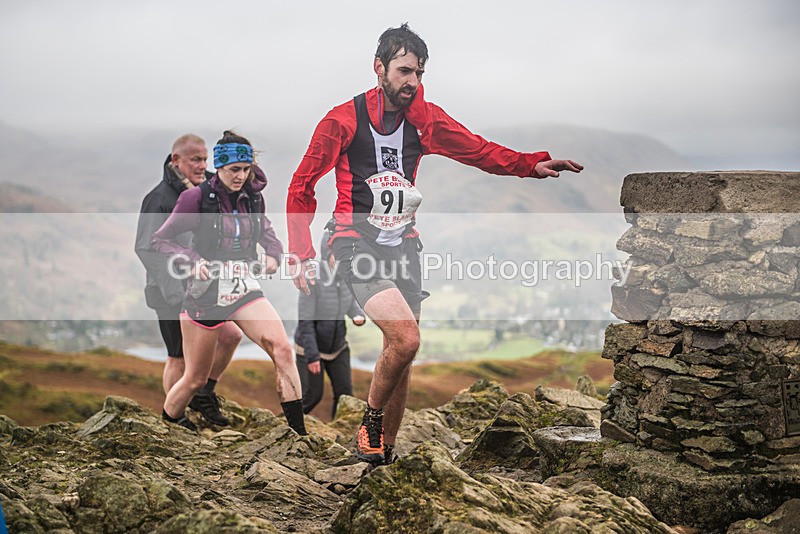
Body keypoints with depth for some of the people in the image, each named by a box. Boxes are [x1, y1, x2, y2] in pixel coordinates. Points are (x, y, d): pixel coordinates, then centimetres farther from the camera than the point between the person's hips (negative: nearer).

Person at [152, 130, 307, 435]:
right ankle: (168, 418, 37)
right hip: (205, 293, -3)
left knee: (281, 347, -21)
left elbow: (264, 226, 25)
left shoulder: (253, 196, 4)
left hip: (245, 290, 3)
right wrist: (192, 261, -20)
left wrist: (272, 251, 4)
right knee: (196, 378, 6)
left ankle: (299, 432, -18)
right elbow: (161, 239, -4)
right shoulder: (198, 198, -10)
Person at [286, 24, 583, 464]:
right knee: (406, 339, -23)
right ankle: (370, 423, 2)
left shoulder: (424, 118, 3)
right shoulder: (342, 120, -8)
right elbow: (301, 187, -1)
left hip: (402, 247, 5)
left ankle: (383, 452, 24)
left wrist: (533, 164, -10)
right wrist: (300, 254, -5)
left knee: (401, 353, 8)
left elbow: (478, 150, 7)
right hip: (356, 246, -5)